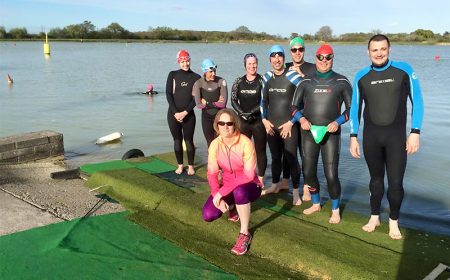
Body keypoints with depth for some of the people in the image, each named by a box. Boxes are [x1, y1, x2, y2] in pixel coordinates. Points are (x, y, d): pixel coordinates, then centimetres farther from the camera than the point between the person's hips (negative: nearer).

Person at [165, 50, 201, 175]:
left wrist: (185, 112, -11)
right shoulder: (173, 75, 3)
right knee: (177, 140, 7)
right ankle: (180, 165, 20)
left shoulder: (196, 77, 2)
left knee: (189, 140, 2)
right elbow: (168, 94, -2)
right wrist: (175, 112, -10)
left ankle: (191, 166, 15)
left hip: (189, 115, -1)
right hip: (173, 114, 1)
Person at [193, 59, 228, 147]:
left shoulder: (221, 81, -13)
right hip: (206, 117, 2)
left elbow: (223, 104, -17)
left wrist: (207, 103, -12)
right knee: (210, 143, 10)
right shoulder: (198, 83, -9)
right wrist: (216, 103, -13)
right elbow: (199, 105, -15)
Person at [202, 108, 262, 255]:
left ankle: (245, 233, -19)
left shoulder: (245, 143, -24)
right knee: (208, 215, -16)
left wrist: (222, 191, -30)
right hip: (227, 186, 5)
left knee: (239, 191, -41)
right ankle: (232, 206, 19)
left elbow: (249, 175, -27)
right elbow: (212, 173, -7)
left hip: (249, 186, -5)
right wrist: (217, 195, -24)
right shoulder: (215, 144, -10)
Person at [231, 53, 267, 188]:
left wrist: (251, 112, -18)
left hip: (259, 121, -3)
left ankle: (261, 179, 15)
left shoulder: (262, 81, -3)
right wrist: (242, 113, -12)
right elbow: (233, 100, 3)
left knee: (260, 151, 4)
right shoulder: (238, 82, 7)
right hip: (243, 121, 3)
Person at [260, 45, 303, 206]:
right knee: (275, 157, 16)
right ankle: (275, 185, 33)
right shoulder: (267, 77, 7)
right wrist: (264, 120, 5)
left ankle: (295, 192, 8)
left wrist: (291, 122, -11)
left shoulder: (294, 77, -9)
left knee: (291, 159, -4)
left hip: (289, 126, -5)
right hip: (271, 126, 5)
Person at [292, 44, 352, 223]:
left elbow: (351, 107, 3)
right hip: (308, 132, 3)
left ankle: (335, 211, 15)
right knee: (308, 172, 9)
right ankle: (316, 204, 33)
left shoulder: (341, 82, 1)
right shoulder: (306, 82, 7)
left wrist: (338, 122, -12)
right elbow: (295, 106, 11)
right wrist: (301, 119, -8)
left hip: (330, 133, -3)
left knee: (331, 175, -6)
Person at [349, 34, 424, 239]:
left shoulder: (404, 70, -3)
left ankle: (393, 222, 19)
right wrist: (353, 137, 4)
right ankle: (374, 217, 30)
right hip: (371, 137, 2)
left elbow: (417, 101, -2)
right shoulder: (361, 76, 3)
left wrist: (415, 132, -8)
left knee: (395, 182, -2)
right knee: (376, 179, 13)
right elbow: (355, 108, 8)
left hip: (396, 136, -2)